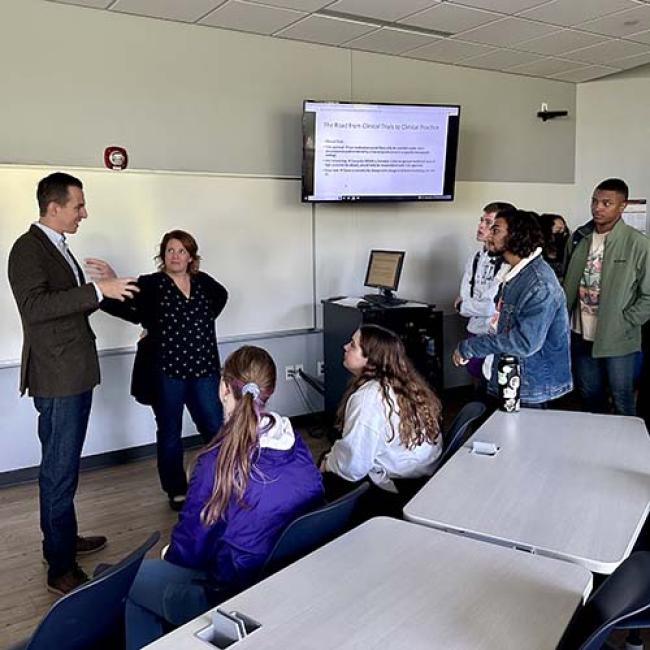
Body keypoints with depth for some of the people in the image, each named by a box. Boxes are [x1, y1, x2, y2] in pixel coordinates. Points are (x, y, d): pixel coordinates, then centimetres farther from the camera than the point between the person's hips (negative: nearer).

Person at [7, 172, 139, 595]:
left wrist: (106, 289, 13)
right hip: (57, 378, -10)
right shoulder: (28, 249, -14)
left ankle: (64, 539, 33)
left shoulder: (58, 247, 16)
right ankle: (61, 569, 4)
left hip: (75, 375, 10)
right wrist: (97, 290, -30)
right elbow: (35, 306, -28)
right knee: (60, 471, -4)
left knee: (63, 465, 19)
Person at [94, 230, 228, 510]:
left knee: (214, 427, 9)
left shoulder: (202, 282, 4)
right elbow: (123, 300, -21)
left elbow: (221, 295, 19)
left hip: (204, 370, 3)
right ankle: (176, 491, 24)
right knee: (170, 434, 9)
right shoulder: (152, 284, -7)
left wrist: (204, 319, 6)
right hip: (167, 371, -3)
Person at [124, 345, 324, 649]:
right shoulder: (297, 446, -6)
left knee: (131, 578, 14)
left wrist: (169, 555, 11)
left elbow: (188, 546, -13)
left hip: (235, 597, -6)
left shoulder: (218, 460, -23)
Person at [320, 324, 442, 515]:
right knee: (329, 457, 18)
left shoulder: (368, 398, -24)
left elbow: (352, 466, -23)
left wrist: (327, 464, -2)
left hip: (395, 496, -8)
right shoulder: (406, 383, 2)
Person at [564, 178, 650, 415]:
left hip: (617, 340, -4)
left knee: (622, 402, 7)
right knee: (590, 396, 18)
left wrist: (625, 324, -12)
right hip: (581, 335, 4)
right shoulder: (579, 237, 2)